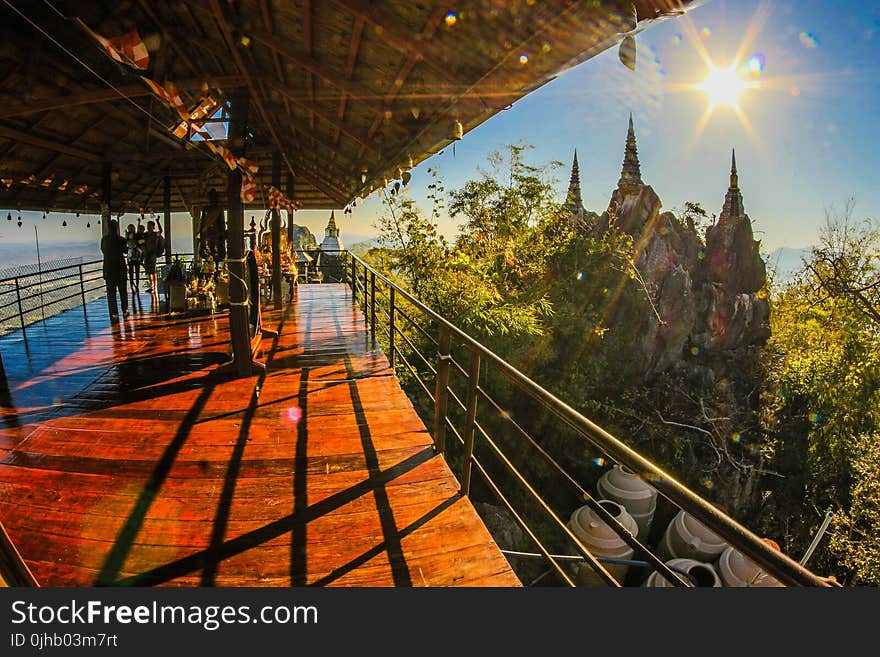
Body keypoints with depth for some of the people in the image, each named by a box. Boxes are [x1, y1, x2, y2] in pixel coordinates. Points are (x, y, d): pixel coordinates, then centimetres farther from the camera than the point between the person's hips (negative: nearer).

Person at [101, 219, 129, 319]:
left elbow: (103, 251, 9)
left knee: (111, 292, 7)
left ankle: (114, 313, 6)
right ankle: (125, 311, 16)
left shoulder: (104, 239, -6)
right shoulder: (121, 240, -11)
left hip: (108, 268, 1)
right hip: (120, 267, -1)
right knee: (122, 290, 13)